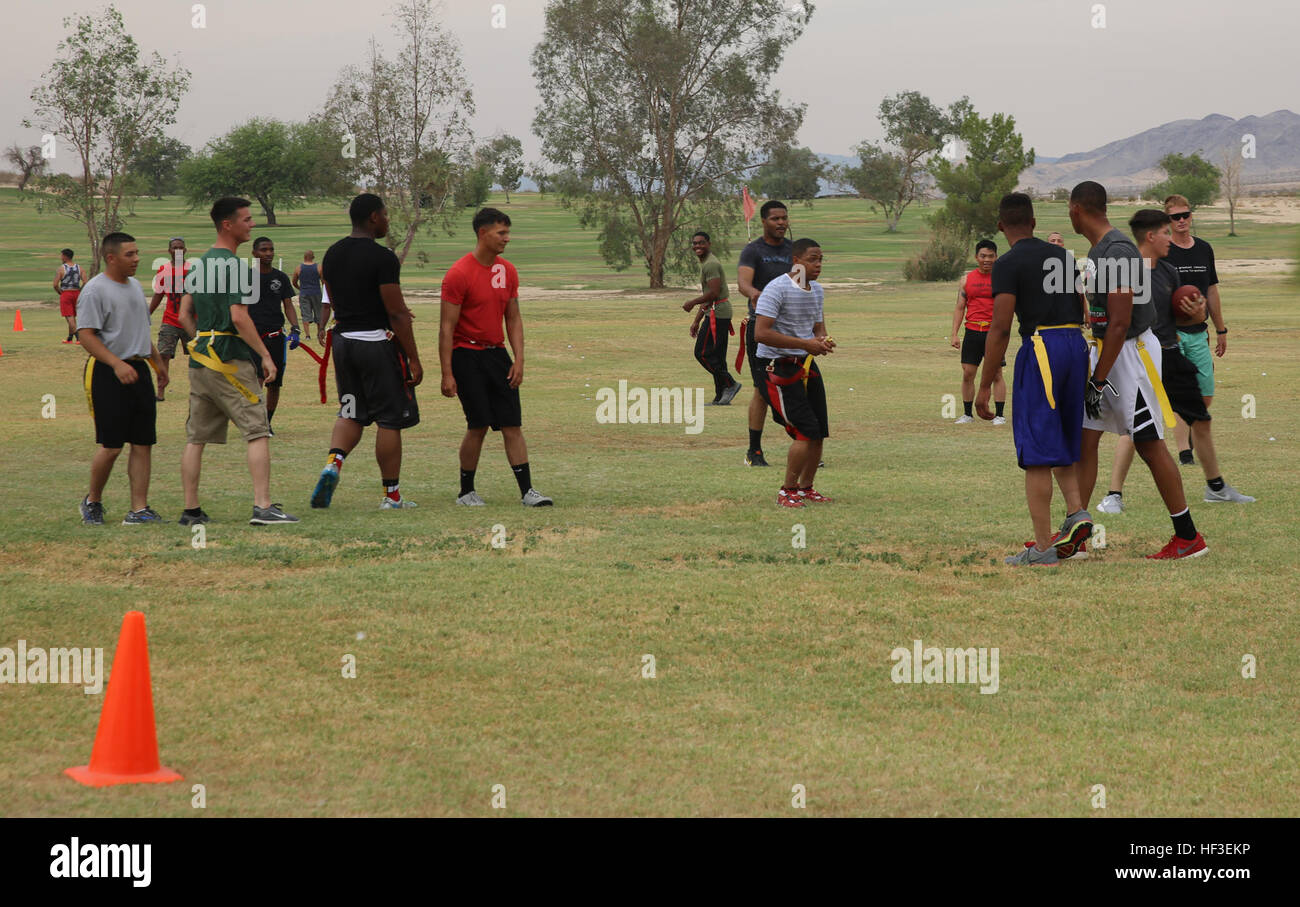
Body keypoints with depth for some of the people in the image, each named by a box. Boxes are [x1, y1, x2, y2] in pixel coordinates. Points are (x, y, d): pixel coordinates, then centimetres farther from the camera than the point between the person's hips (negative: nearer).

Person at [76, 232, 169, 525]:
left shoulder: (135, 286, 16)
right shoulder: (95, 290, -11)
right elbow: (86, 336, -16)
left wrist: (158, 362, 25)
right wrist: (117, 364, -25)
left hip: (139, 371, 8)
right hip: (108, 375, -8)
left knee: (143, 443, 2)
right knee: (111, 446, -6)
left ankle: (139, 509, 5)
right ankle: (92, 501, 15)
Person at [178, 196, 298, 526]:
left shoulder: (200, 263, 14)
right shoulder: (233, 265, -13)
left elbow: (184, 315, 17)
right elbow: (239, 317, -20)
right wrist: (265, 355, -14)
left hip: (200, 360, 9)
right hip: (230, 361, -9)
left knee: (196, 437, 10)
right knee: (258, 432, -8)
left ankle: (190, 510, 12)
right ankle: (262, 507, -15)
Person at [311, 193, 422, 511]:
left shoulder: (332, 255, 8)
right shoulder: (382, 257, -15)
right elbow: (397, 313, -16)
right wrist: (414, 359, -10)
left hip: (343, 340, 7)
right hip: (377, 342, -7)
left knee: (351, 414, 15)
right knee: (390, 419, 3)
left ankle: (333, 463, -11)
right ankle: (391, 494, 8)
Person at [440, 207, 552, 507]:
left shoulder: (508, 271, 8)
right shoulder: (459, 274, -12)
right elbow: (446, 327, -11)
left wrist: (519, 360, 3)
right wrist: (447, 374, -14)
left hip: (497, 353, 6)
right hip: (467, 356, -6)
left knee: (513, 425, 0)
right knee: (478, 425, -6)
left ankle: (527, 491, -1)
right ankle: (466, 492, 9)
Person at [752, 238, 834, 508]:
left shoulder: (817, 290, 11)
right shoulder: (777, 289, -16)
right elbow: (761, 334, -23)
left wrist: (822, 341, -3)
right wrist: (805, 344, -24)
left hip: (806, 364, 8)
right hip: (778, 366, -8)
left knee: (820, 431, 7)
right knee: (806, 431, -14)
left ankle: (806, 488, 23)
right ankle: (787, 492, -3)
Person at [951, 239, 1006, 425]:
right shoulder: (967, 280, 9)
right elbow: (959, 308, 11)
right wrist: (954, 334, 3)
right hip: (972, 331, 2)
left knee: (996, 374, -2)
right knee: (968, 373, 2)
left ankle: (999, 415, 3)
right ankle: (967, 414, 12)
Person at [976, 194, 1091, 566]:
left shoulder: (1008, 264, -6)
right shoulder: (1063, 256, 15)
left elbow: (1000, 329, -11)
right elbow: (1083, 311, 18)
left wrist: (985, 386, -8)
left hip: (1041, 347, -7)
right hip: (1077, 344, 7)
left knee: (1037, 451, -3)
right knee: (1063, 444, 22)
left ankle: (1042, 548, -2)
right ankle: (1077, 512, 4)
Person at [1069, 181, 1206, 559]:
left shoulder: (1117, 252, -21)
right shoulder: (1098, 250, 11)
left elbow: (1120, 323, -24)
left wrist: (1098, 381, -22)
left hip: (1132, 352, -10)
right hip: (1108, 351, 10)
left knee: (1150, 444, -4)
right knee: (1085, 439, 7)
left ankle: (1189, 537, 5)